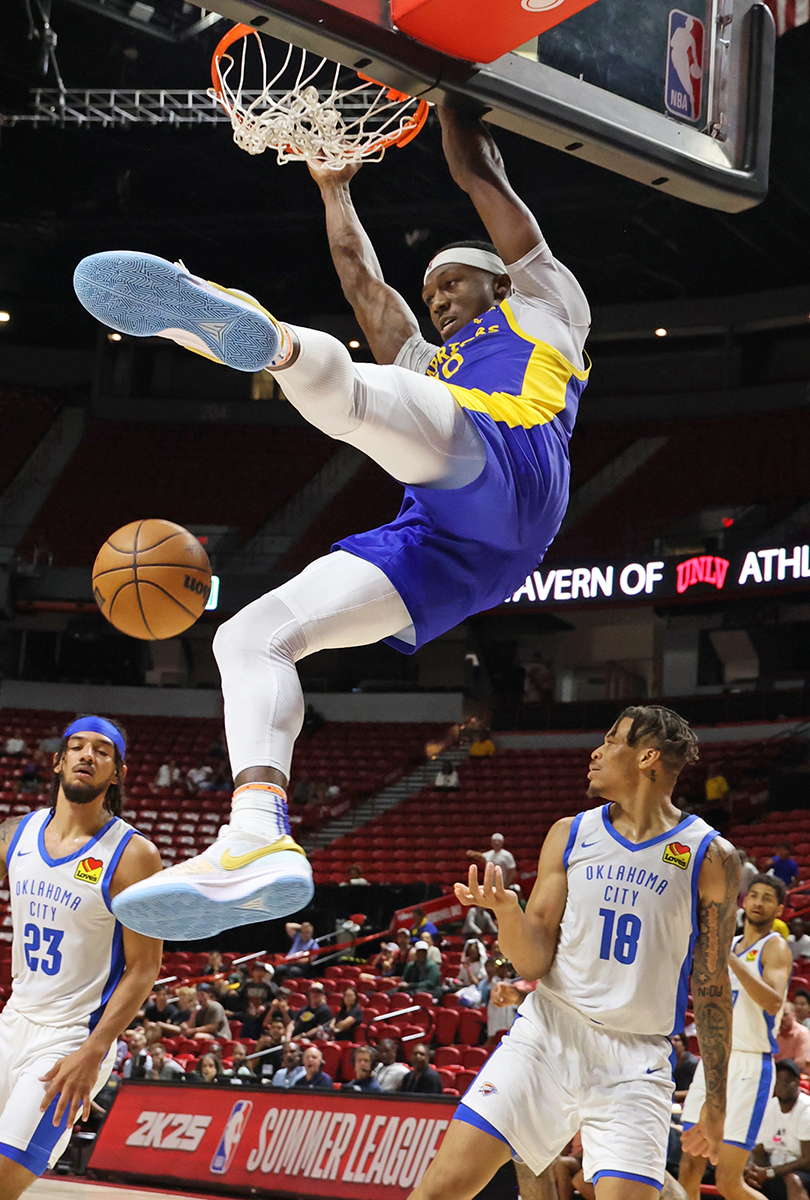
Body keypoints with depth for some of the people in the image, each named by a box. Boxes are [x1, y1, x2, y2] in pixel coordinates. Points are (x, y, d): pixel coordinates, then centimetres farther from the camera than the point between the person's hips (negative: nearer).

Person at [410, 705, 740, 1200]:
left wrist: (716, 1104, 7)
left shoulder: (711, 857, -1)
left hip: (635, 1064, -2)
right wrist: (506, 909, -18)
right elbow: (534, 963, 3)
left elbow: (712, 990, 4)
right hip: (549, 1034, 2)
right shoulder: (571, 835, 6)